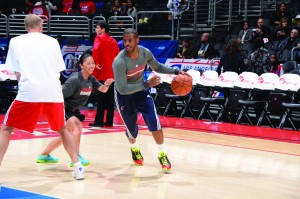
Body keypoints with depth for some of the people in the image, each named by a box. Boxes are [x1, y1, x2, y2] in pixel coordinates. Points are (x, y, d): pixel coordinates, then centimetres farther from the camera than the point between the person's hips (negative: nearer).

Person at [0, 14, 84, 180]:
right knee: (62, 129, 23)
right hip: (53, 92, 3)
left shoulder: (16, 41, 9)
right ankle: (78, 167, 17)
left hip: (29, 92, -2)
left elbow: (17, 73, 7)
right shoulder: (52, 42, 14)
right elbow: (58, 71, 15)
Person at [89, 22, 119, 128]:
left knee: (101, 98, -3)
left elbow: (95, 49, -22)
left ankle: (99, 121, -3)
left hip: (102, 72, -6)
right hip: (113, 73, 6)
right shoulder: (113, 41, 14)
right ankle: (109, 121, 10)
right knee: (110, 98, 8)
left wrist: (96, 63, -15)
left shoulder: (99, 38, -4)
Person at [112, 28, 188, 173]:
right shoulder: (119, 62, -33)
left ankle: (162, 154, 3)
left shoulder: (145, 52, -16)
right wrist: (146, 84, -40)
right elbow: (122, 89, -34)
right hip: (124, 95, -3)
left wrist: (176, 72, -9)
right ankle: (134, 149, 43)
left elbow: (158, 67, 5)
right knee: (132, 128, 7)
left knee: (153, 121, -14)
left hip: (141, 91, 3)